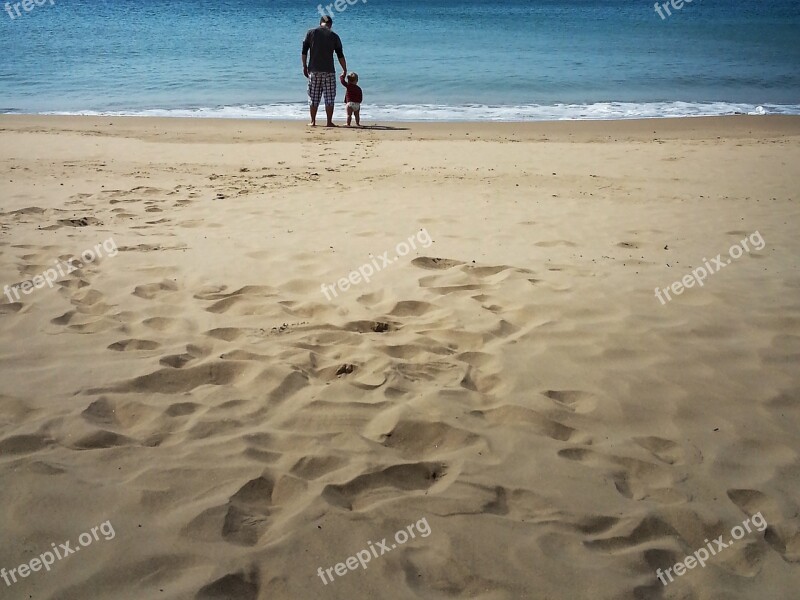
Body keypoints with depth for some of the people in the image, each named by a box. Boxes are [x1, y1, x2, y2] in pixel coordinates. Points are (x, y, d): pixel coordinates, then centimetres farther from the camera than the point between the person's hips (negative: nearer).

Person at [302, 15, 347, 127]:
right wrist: (345, 70, 10)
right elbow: (340, 55, 2)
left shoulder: (311, 33, 4)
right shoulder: (334, 36, 2)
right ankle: (329, 122, 2)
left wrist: (304, 66, 10)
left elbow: (304, 51, 3)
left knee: (313, 97, 8)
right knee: (329, 98, 4)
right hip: (329, 71, -1)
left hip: (313, 70, 1)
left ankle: (313, 121, 9)